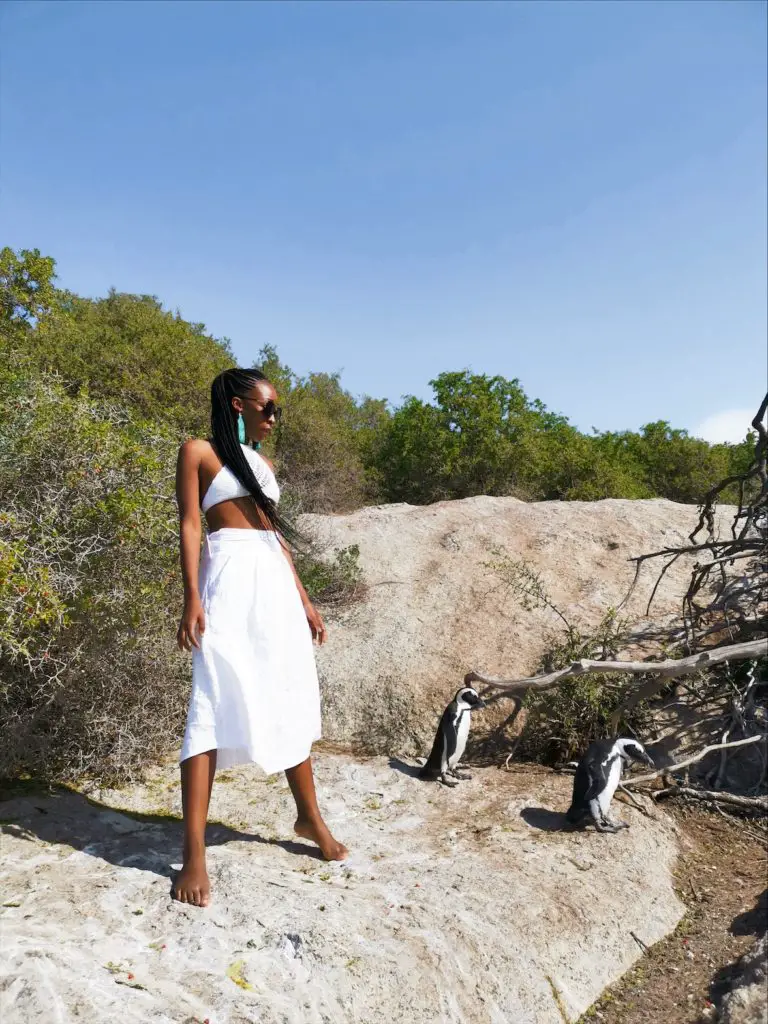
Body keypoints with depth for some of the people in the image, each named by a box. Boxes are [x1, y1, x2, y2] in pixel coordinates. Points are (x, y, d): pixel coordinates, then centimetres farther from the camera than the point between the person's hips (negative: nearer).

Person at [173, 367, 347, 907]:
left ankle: (310, 816, 27)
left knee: (293, 701, 11)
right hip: (231, 581, -7)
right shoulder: (199, 451, 3)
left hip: (277, 584, 7)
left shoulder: (264, 462, 21)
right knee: (214, 707, -11)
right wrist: (192, 598, -16)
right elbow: (190, 525, -5)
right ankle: (194, 855, -6)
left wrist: (304, 599, 17)